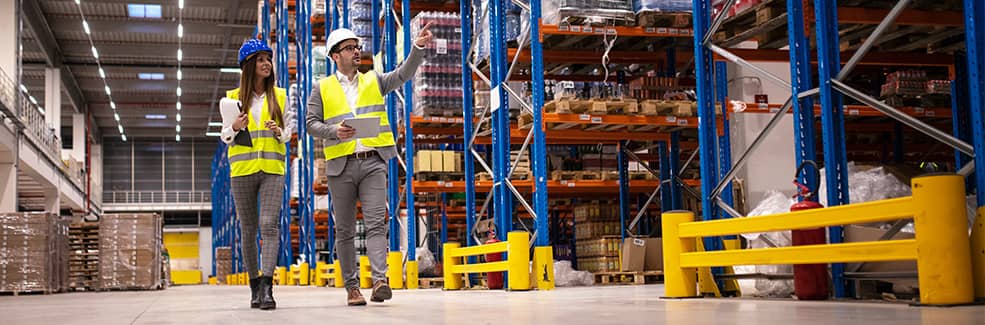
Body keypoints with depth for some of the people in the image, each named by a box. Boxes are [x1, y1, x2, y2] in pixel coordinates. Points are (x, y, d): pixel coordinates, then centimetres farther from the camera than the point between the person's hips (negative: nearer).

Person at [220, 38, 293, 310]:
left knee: (269, 225, -15)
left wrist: (280, 132, -10)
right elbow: (224, 136, 11)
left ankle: (267, 287, -20)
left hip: (272, 168, -1)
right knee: (248, 230, 6)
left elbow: (289, 129, 12)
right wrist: (235, 128, -10)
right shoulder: (234, 97, 8)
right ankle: (254, 287, 16)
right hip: (242, 168, 1)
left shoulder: (279, 95, 10)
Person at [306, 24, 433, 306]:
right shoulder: (323, 88, 9)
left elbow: (404, 73, -1)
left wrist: (418, 47, -16)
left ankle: (380, 281, -21)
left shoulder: (373, 81, 13)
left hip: (373, 163, 0)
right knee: (345, 230, 5)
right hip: (340, 165, 0)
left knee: (376, 223, -12)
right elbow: (311, 124, 4)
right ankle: (352, 287, 12)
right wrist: (334, 130, -15)